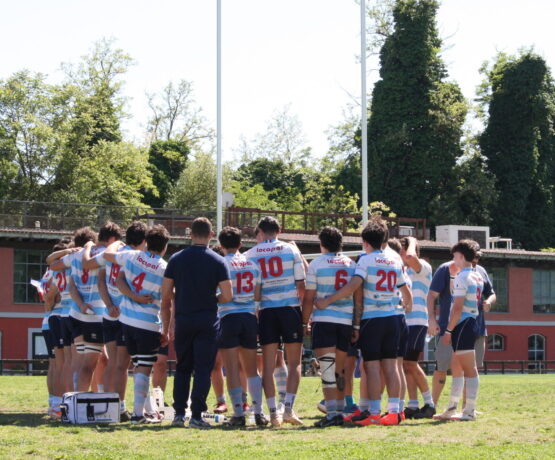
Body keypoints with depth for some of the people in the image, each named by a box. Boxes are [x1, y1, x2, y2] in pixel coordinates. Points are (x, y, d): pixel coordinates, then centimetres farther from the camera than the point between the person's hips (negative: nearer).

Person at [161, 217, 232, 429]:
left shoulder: (176, 259, 2)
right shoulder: (218, 261, -4)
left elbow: (166, 295, 2)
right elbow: (227, 296, -9)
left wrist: (166, 324, 10)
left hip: (182, 320, 2)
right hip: (207, 321, -2)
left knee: (182, 368, 14)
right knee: (203, 369, 0)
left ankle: (179, 413, 13)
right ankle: (196, 416, -5)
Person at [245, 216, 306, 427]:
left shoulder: (250, 254, 4)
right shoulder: (291, 249, 2)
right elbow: (301, 284, 1)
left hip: (266, 309, 1)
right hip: (290, 307, -1)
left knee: (268, 364, 4)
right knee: (294, 363, 6)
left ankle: (273, 412, 0)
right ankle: (288, 408, -7)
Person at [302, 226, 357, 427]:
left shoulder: (316, 264, -1)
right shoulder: (352, 264, 10)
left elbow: (309, 298, -3)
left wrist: (304, 322, 7)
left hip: (323, 320, -4)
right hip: (347, 321, 4)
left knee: (327, 369, -7)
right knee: (340, 370, 15)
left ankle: (332, 413, -15)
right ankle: (340, 410, 19)